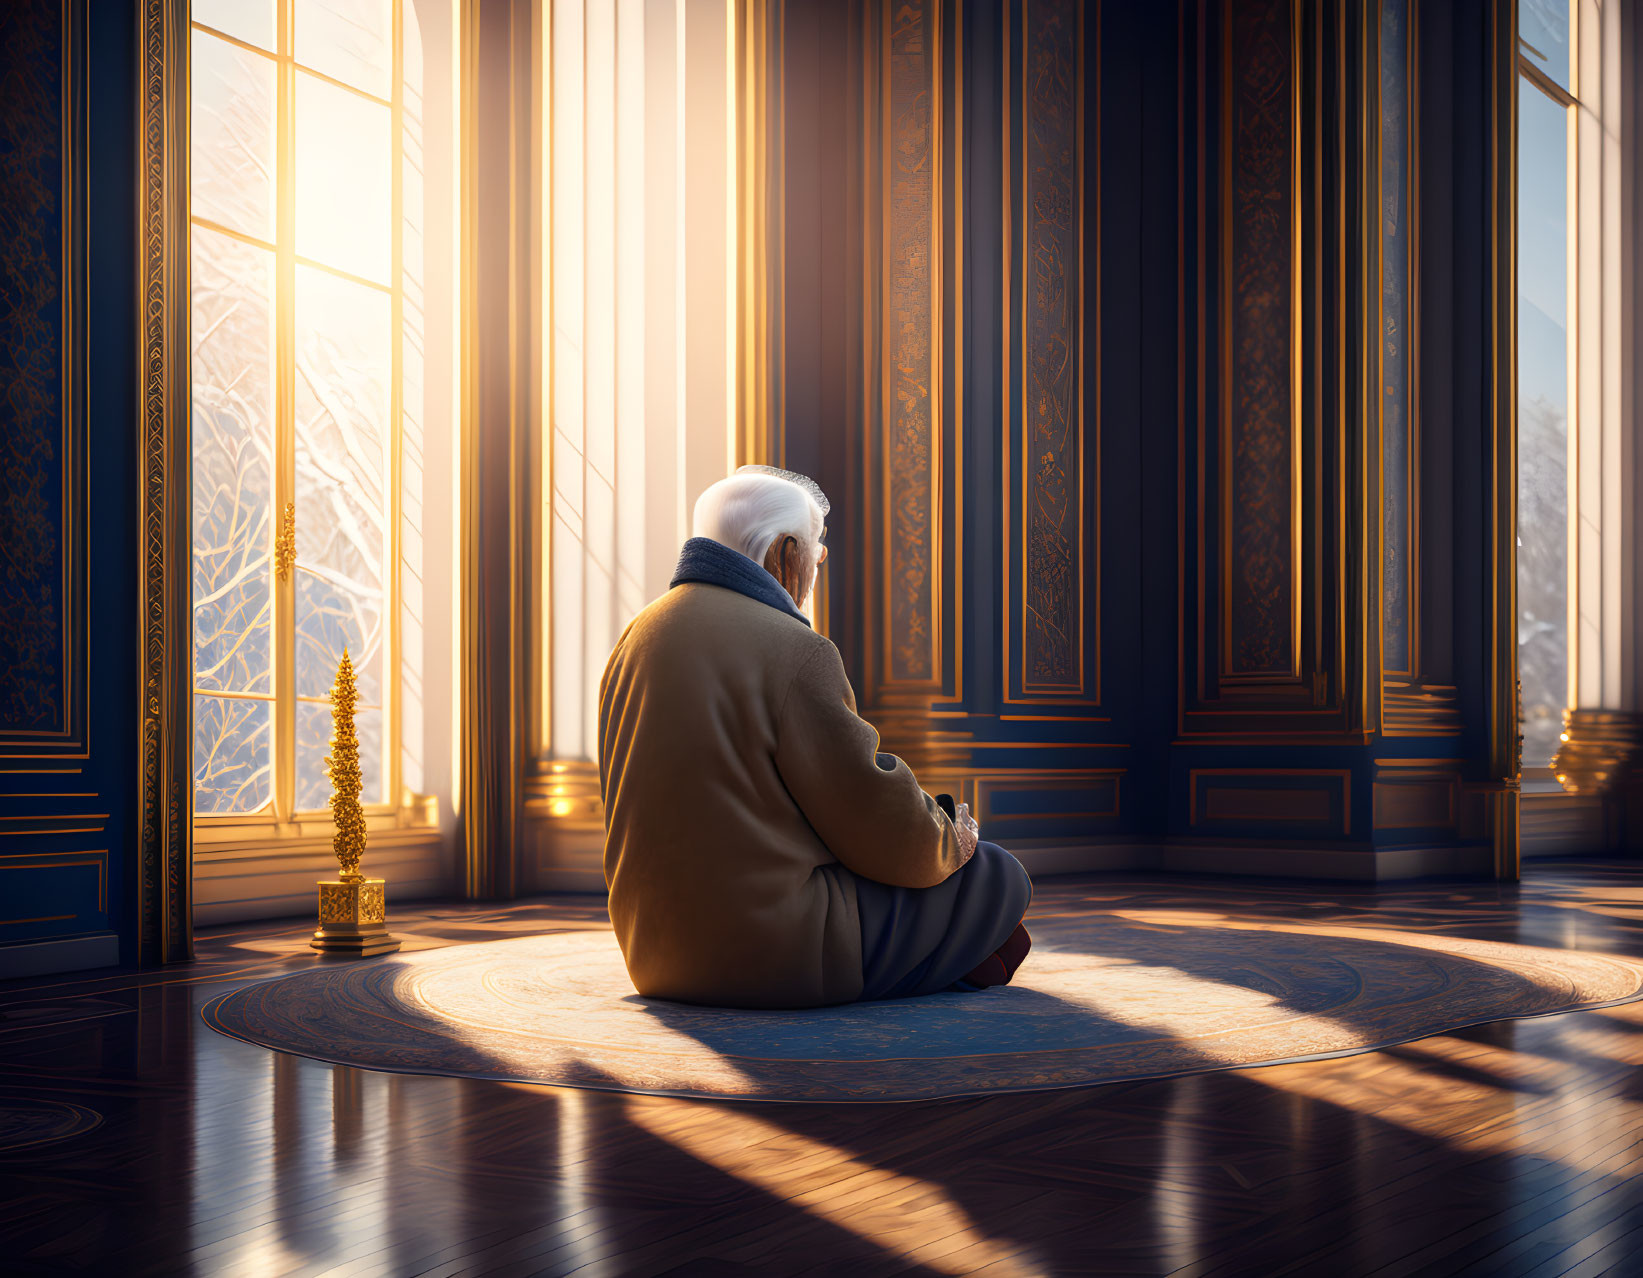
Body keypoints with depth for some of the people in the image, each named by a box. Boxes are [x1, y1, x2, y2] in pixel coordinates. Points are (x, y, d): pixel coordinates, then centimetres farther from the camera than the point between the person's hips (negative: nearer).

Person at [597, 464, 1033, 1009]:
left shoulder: (638, 639, 9)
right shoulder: (791, 650, -16)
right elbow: (875, 816, -13)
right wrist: (948, 842, 9)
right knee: (999, 876, 6)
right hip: (776, 953, -9)